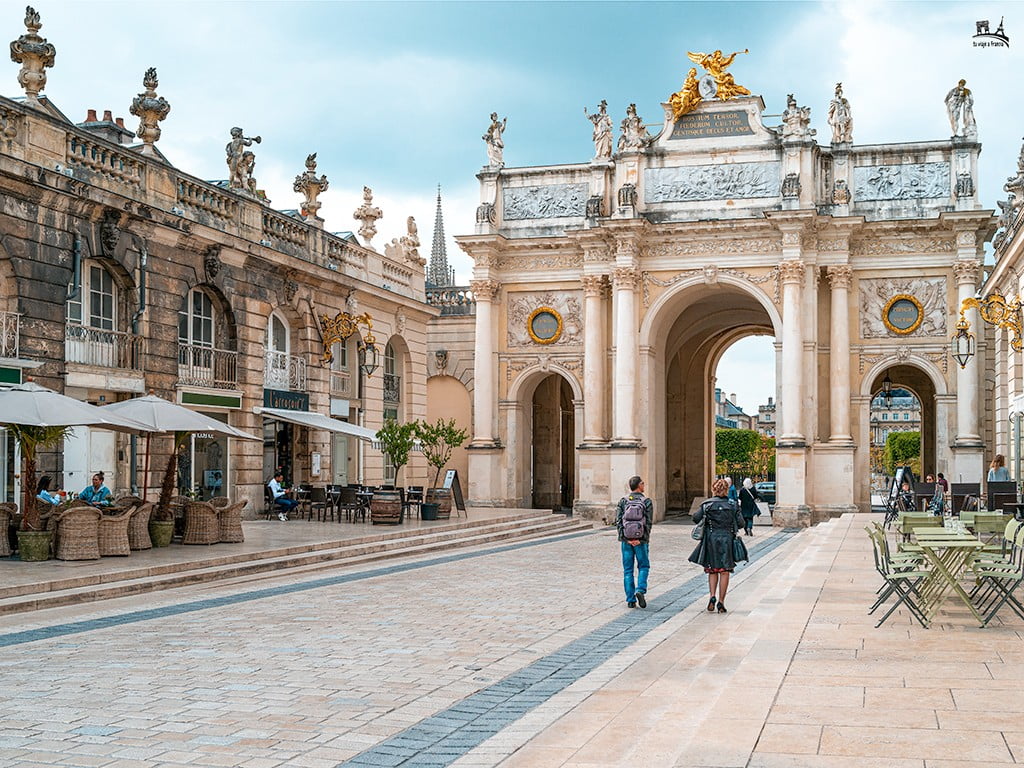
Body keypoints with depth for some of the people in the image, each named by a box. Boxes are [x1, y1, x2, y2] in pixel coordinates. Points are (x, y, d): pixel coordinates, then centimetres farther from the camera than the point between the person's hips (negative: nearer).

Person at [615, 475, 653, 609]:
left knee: (628, 570, 7)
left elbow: (618, 521, -3)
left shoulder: (623, 501, 4)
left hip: (626, 539, 2)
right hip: (641, 540, -2)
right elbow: (649, 522, -9)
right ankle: (640, 590, -9)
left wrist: (626, 539, -6)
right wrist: (641, 539, -10)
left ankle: (630, 600, 6)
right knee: (643, 566, 13)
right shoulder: (647, 501, -2)